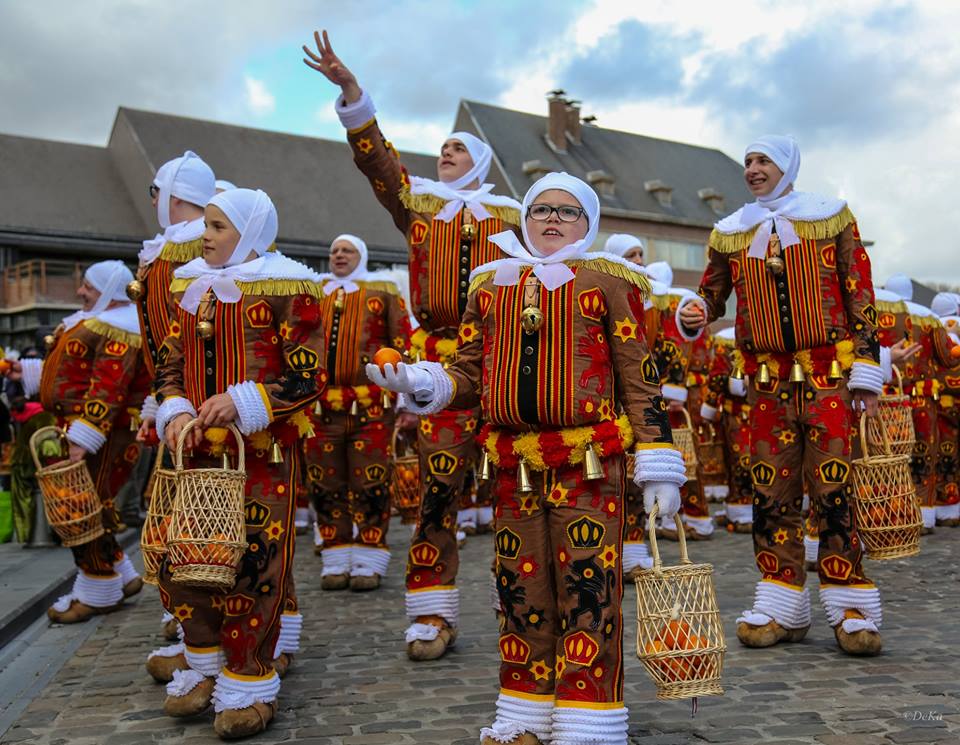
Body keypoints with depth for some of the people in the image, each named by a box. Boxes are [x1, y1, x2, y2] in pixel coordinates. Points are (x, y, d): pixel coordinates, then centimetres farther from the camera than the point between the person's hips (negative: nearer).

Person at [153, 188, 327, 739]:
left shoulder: (286, 289, -6)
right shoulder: (192, 286, 14)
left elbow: (309, 376, -9)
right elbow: (172, 363, 17)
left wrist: (242, 401, -20)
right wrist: (176, 411, -3)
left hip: (264, 450, -6)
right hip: (200, 448, 6)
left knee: (254, 565, -5)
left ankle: (250, 685, 11)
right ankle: (207, 667, 28)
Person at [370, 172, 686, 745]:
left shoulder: (607, 281, 2)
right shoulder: (491, 286, 13)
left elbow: (640, 380, -1)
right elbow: (470, 376, 14)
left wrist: (658, 468, -5)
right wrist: (418, 382, -6)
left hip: (589, 466, -4)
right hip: (515, 469, 4)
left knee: (588, 591, -2)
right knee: (521, 592, 11)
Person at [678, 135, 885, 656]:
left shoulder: (831, 217, 4)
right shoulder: (730, 234, 11)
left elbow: (860, 295, 2)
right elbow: (712, 294, 18)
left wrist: (866, 373, -4)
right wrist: (693, 314, -8)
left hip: (828, 372, -3)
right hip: (767, 377, 3)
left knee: (833, 484, -6)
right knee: (771, 487, 3)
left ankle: (850, 606, 4)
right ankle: (782, 606, 13)